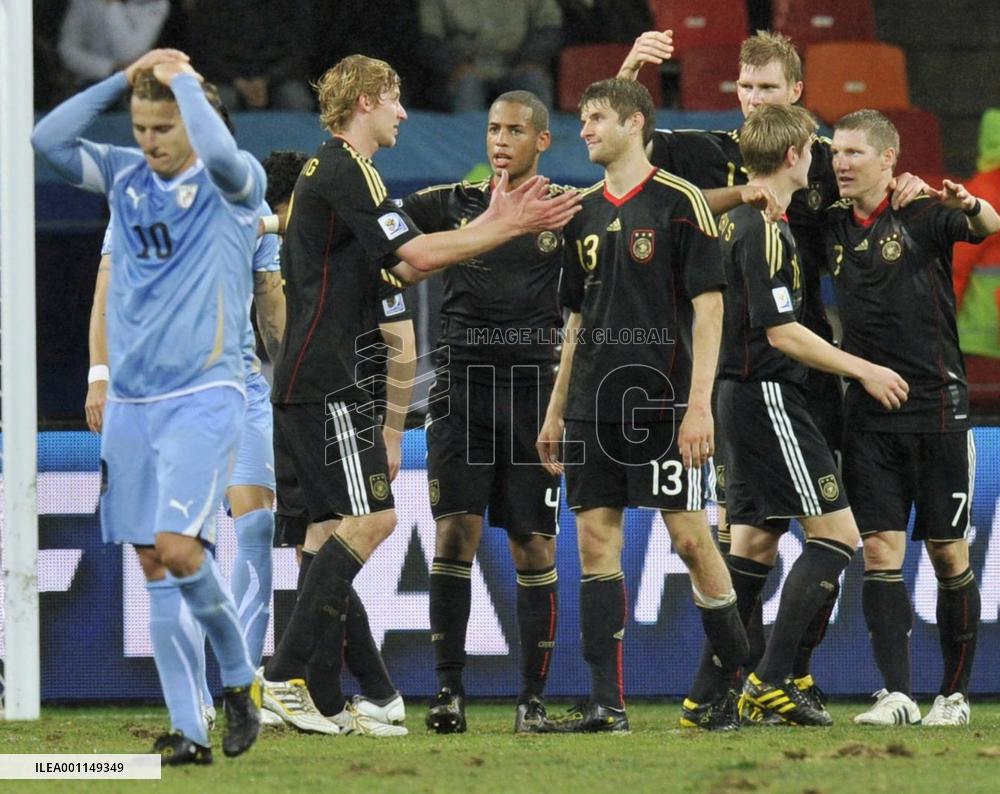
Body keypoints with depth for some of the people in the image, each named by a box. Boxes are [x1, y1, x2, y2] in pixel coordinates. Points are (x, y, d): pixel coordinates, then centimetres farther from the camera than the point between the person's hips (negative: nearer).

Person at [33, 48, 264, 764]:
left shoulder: (233, 186, -5)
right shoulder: (125, 176, 9)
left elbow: (219, 152, -27)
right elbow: (47, 140, 0)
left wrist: (181, 76, -11)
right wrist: (124, 79, -1)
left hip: (204, 398, -6)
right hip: (130, 402, 6)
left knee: (177, 549, -19)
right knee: (152, 568, 2)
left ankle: (241, 678, 5)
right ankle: (188, 732, 5)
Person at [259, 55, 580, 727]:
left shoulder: (332, 170, 21)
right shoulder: (345, 171, -11)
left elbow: (405, 266, 20)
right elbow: (418, 254, -17)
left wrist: (494, 222, 15)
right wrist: (507, 228, -10)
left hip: (308, 379, 11)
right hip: (327, 381, -11)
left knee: (337, 528, 9)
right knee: (371, 519, -14)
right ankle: (282, 679, -18)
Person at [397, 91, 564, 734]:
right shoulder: (454, 203, 9)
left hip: (533, 390, 0)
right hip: (463, 385, 0)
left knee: (534, 546, 0)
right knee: (456, 530, -8)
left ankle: (534, 696, 6)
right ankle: (449, 689, -4)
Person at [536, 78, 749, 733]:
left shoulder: (680, 201, -4)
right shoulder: (584, 213, 15)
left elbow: (708, 305, -8)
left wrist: (699, 404, -16)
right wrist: (555, 411, 17)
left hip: (662, 403, -6)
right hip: (594, 404, 6)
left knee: (690, 536, -4)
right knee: (596, 543, 1)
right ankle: (607, 704, 1)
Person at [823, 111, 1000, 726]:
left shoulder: (923, 215, -5)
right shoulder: (833, 228, 10)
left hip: (938, 409, -4)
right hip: (869, 416, 4)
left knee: (949, 555, 3)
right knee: (881, 552, -5)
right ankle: (896, 695, -7)